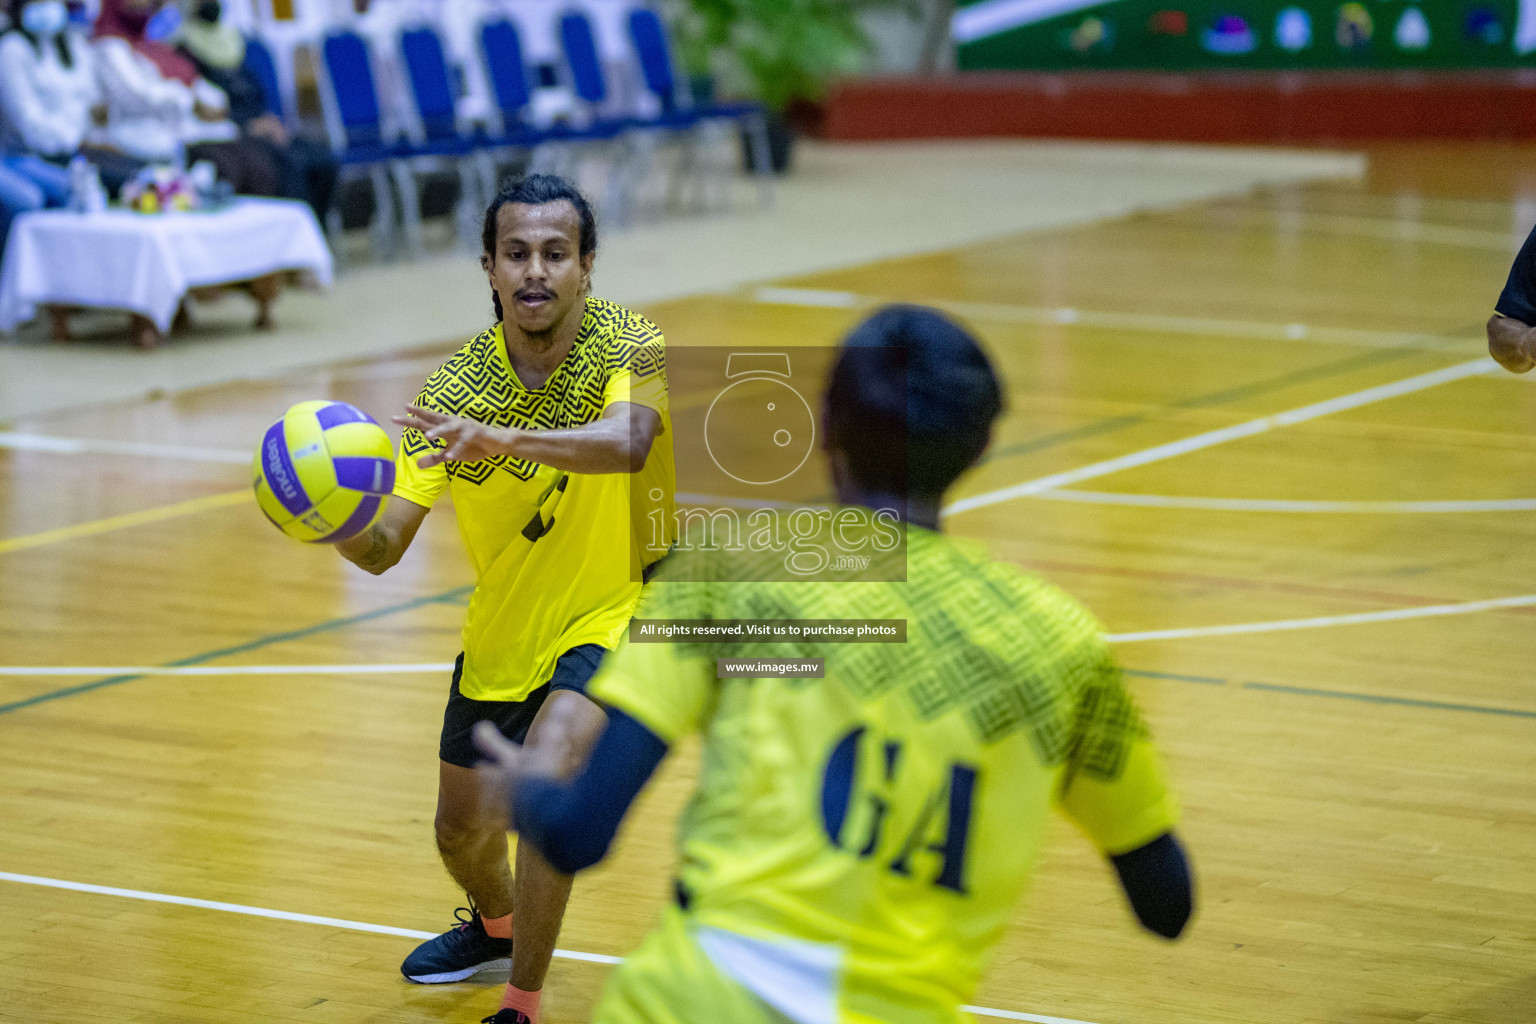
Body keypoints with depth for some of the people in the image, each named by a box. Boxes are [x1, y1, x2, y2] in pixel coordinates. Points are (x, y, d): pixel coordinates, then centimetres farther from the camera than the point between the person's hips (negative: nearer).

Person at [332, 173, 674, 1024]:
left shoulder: (627, 347, -20)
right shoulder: (455, 388, -13)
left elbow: (626, 442, -43)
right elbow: (384, 548, -17)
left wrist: (500, 436, -58)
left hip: (616, 610, -4)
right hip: (502, 629, 4)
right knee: (463, 829, 17)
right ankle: (497, 926, 54)